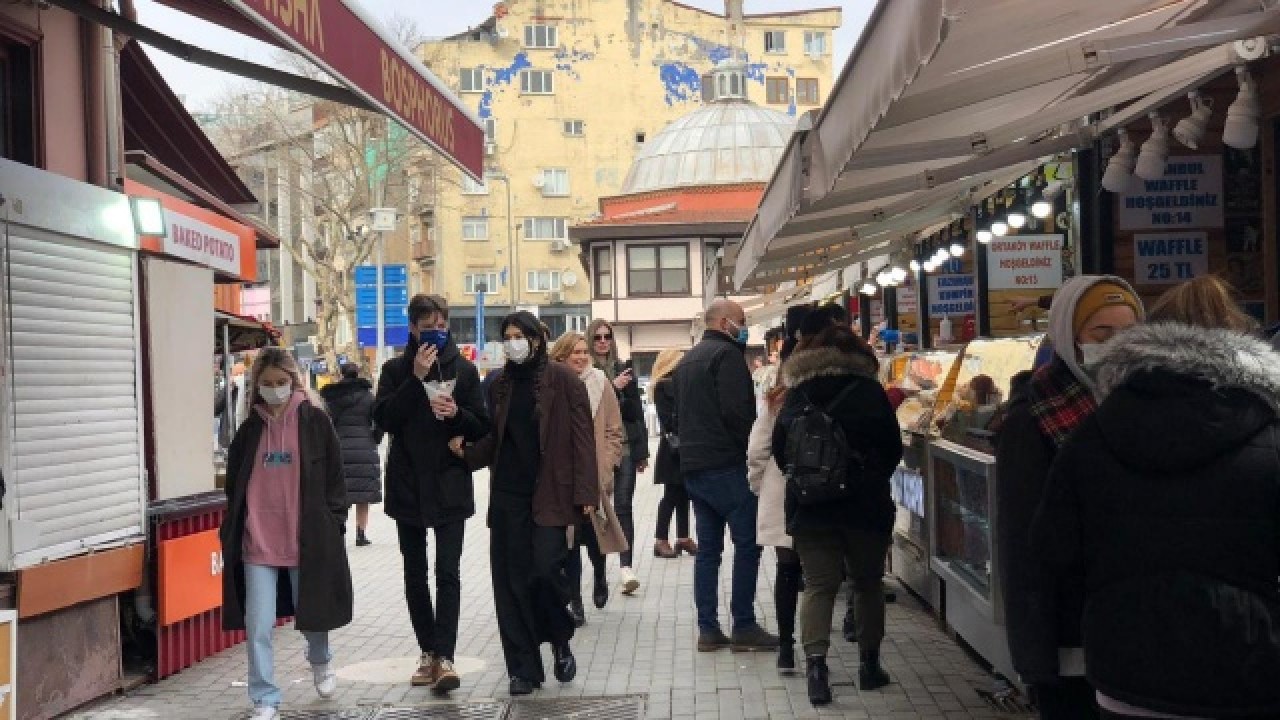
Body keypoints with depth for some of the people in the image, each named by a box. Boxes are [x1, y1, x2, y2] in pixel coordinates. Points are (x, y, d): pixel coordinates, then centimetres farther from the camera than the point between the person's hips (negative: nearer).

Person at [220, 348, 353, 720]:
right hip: (257, 543, 2)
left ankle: (321, 661, 45)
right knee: (258, 627, -1)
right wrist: (231, 532, 10)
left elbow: (334, 477, 0)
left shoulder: (315, 421, -2)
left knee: (310, 614, 13)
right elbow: (235, 484, 13)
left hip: (307, 538, -2)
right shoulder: (250, 428, 6)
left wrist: (333, 526, -4)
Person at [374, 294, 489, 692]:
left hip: (450, 486, -1)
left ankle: (444, 657, -10)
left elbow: (483, 428, 4)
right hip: (408, 487, 2)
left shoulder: (464, 370, 4)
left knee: (448, 573, -9)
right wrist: (416, 378, -17)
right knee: (415, 575, 9)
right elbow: (383, 419, -10)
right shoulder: (396, 370, 4)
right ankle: (428, 652, 20)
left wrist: (457, 413, -16)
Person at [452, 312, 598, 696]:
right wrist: (466, 452, -7)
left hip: (550, 493, -4)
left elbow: (582, 437, -7)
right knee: (512, 580, 3)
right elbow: (494, 439, 14)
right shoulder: (500, 386, 11)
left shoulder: (562, 379, -4)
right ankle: (523, 666, 12)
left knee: (545, 571, -11)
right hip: (508, 495, 5)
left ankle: (561, 642, 19)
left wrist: (585, 492, -13)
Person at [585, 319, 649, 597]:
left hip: (625, 448, 2)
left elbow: (637, 412, 11)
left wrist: (643, 451, 9)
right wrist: (613, 387, -17)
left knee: (623, 507, -2)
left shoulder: (624, 370, 10)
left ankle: (626, 566, -6)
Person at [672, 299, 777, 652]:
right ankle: (744, 626, -1)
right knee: (747, 544, -3)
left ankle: (707, 629, 9)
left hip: (693, 466, 9)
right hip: (726, 464, -9)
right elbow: (737, 411, -19)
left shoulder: (686, 360, 18)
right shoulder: (727, 354, -10)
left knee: (708, 548, 9)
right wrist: (752, 448, -7)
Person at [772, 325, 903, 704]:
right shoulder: (869, 391, -2)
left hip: (809, 504, 1)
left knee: (819, 585, 2)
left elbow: (779, 449, 2)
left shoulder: (795, 395, 3)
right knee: (868, 582, 14)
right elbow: (893, 448, 0)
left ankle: (816, 664, -14)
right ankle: (869, 663, 19)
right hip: (865, 503, -1)